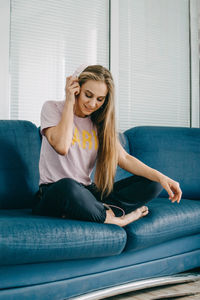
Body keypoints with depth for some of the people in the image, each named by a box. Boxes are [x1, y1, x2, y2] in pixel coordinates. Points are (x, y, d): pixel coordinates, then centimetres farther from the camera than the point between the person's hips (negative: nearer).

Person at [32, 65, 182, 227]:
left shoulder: (100, 123, 12)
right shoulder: (52, 108, -1)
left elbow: (124, 158, 5)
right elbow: (61, 147, -19)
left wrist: (161, 177, -10)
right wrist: (69, 101, -11)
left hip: (88, 193, 6)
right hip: (53, 194, -5)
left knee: (152, 184, -9)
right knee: (67, 186, -42)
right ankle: (114, 219, -17)